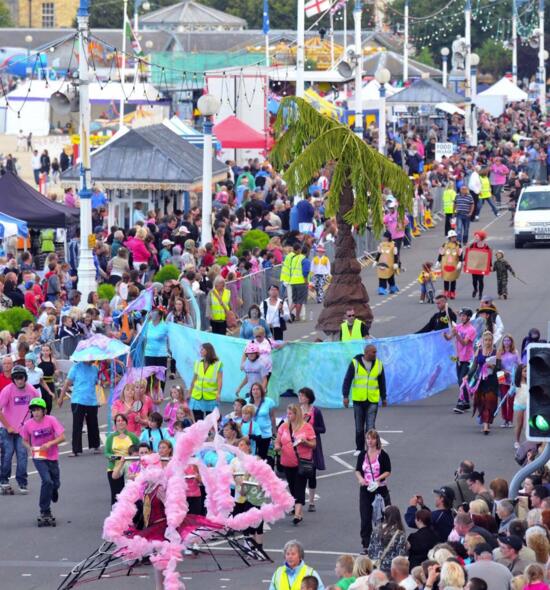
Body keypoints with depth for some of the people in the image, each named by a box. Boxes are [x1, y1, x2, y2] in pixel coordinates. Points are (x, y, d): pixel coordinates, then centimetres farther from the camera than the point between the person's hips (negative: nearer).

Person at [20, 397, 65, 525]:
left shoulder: (51, 420, -13)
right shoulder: (28, 425, -10)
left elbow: (62, 437, -13)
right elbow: (25, 441, 6)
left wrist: (50, 443, -27)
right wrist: (30, 448, -14)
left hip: (52, 457, 1)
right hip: (38, 457, -1)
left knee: (55, 483, 13)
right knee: (47, 481, -19)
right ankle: (45, 512, -10)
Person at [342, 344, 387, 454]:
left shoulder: (378, 364, 3)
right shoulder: (355, 363, -5)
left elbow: (382, 382, 13)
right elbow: (347, 380, -3)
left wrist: (383, 398, 16)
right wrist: (346, 396, -9)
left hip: (373, 400, 0)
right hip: (358, 400, 0)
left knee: (370, 426, -8)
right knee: (359, 427, 9)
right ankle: (359, 449, 21)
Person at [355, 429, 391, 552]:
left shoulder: (382, 455, -4)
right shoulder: (362, 455, 6)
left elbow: (388, 471, -4)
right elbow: (357, 470, 10)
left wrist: (379, 478, -19)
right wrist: (360, 478, -10)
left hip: (380, 489, -3)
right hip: (365, 490, 3)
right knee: (365, 518, 2)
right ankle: (366, 545, 9)